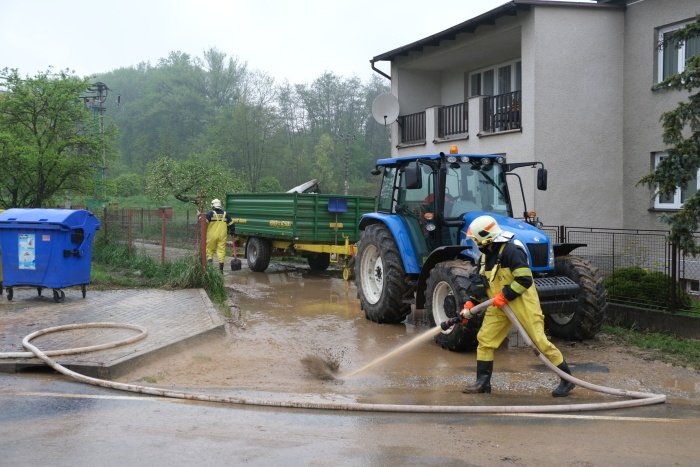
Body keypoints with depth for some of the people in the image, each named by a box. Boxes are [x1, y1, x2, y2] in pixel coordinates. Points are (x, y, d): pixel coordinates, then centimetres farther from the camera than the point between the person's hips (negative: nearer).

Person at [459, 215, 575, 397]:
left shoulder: (511, 250, -20)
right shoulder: (486, 255, 9)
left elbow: (525, 280, -24)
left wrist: (505, 295, -22)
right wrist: (470, 303, 7)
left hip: (522, 303, -8)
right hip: (499, 306, 8)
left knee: (540, 341, -5)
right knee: (485, 339, 4)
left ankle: (567, 379, 8)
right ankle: (482, 382, 14)